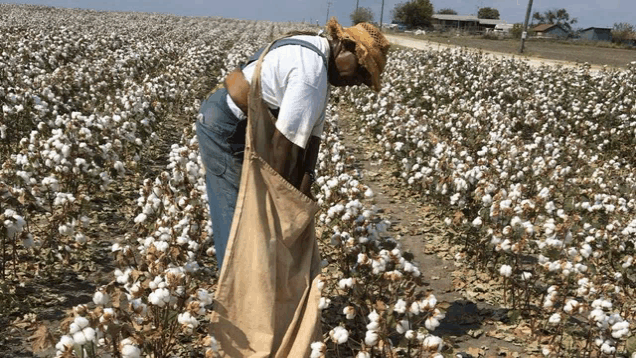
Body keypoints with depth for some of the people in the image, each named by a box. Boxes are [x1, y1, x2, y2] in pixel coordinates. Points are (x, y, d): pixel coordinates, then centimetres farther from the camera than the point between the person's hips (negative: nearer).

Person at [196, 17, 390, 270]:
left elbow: (312, 130, 4)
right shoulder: (312, 73, -26)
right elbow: (284, 142, -26)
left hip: (241, 127, 10)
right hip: (225, 128, -10)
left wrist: (306, 181, -5)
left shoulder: (317, 59, 8)